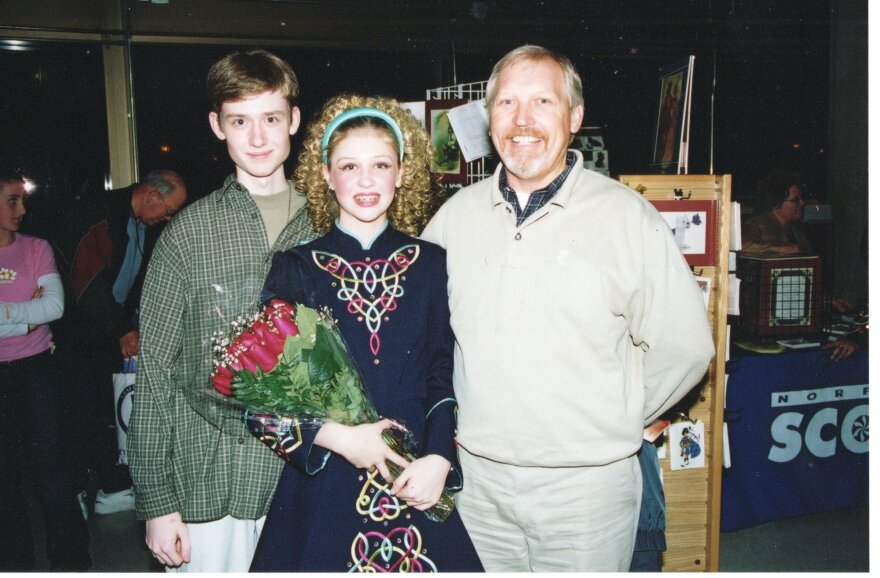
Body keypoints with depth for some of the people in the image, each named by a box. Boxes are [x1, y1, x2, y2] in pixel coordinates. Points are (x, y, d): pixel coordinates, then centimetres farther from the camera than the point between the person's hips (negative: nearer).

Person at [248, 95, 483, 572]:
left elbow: (445, 374, 2)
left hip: (417, 484, 2)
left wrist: (439, 459, -12)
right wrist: (338, 438, -15)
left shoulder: (431, 264, 2)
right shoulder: (295, 269, -3)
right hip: (322, 488, -1)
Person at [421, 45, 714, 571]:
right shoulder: (456, 215, 3)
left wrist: (612, 421, 0)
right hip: (476, 478, 3)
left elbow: (685, 347, -5)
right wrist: (451, 413, 8)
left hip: (586, 484, -3)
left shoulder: (627, 216, -8)